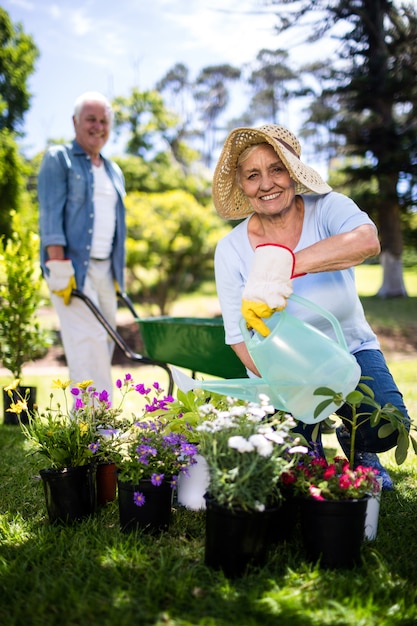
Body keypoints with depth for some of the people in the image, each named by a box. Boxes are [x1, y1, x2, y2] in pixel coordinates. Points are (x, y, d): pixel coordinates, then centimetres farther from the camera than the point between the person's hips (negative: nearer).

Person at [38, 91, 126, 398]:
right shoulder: (58, 159, 2)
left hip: (106, 269, 7)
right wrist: (59, 267, -18)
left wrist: (118, 274, 16)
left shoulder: (114, 171, 21)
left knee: (104, 342, 7)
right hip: (73, 267, -7)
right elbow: (51, 214, -8)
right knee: (89, 342, -13)